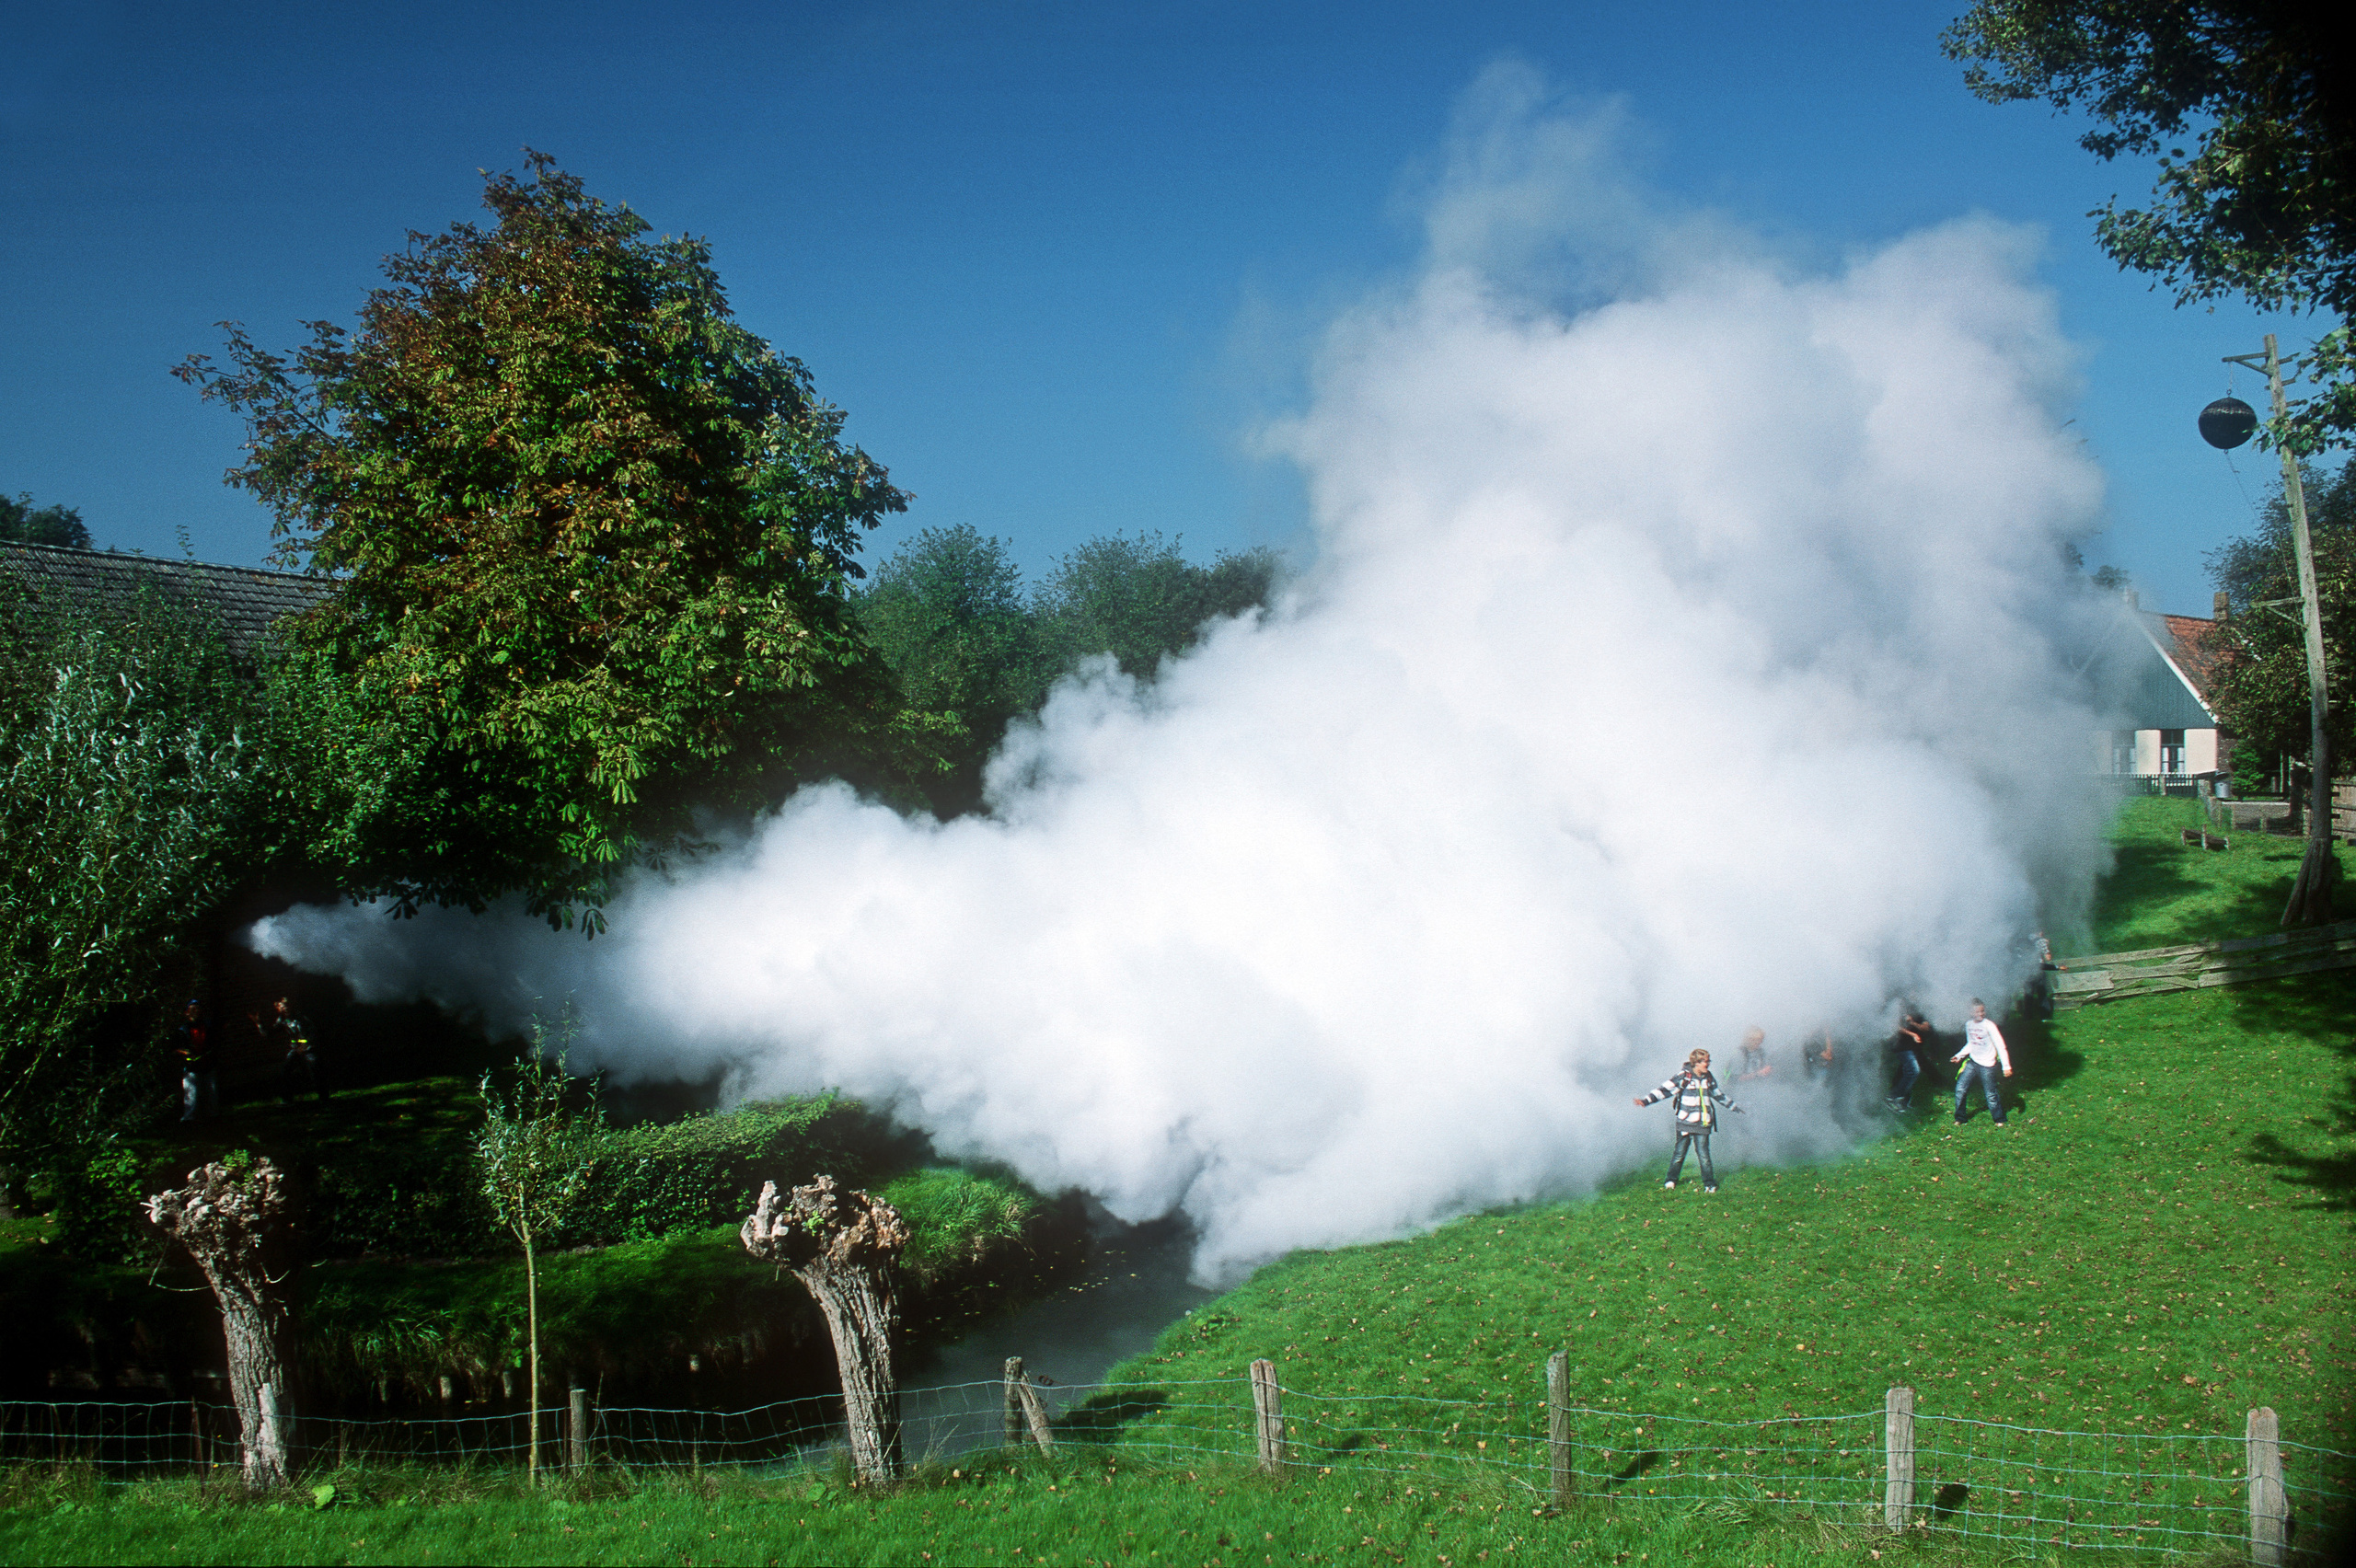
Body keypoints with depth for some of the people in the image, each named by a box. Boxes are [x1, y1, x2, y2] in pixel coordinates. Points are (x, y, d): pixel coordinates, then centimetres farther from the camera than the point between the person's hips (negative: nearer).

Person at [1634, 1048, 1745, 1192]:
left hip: (1702, 1124, 3)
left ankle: (1709, 1184, 5)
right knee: (1680, 1152, 2)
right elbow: (1664, 1090, -8)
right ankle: (1671, 1180, 20)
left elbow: (1718, 1095, 27)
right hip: (1685, 1123, -3)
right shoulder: (1683, 1077, -6)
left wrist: (1734, 1106, 36)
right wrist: (1645, 1100, -18)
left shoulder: (1709, 1079, 10)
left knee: (1703, 1153, -5)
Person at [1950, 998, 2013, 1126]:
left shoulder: (1989, 1025, -14)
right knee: (1960, 1089, -2)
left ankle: (1999, 1119, 20)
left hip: (1987, 1065, -5)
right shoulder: (1969, 1025, 5)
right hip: (1972, 1062, 5)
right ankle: (1959, 1118, 13)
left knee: (1991, 1094, -1)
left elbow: (2000, 1046, -14)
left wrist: (2006, 1066, -18)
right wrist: (1959, 1055, 10)